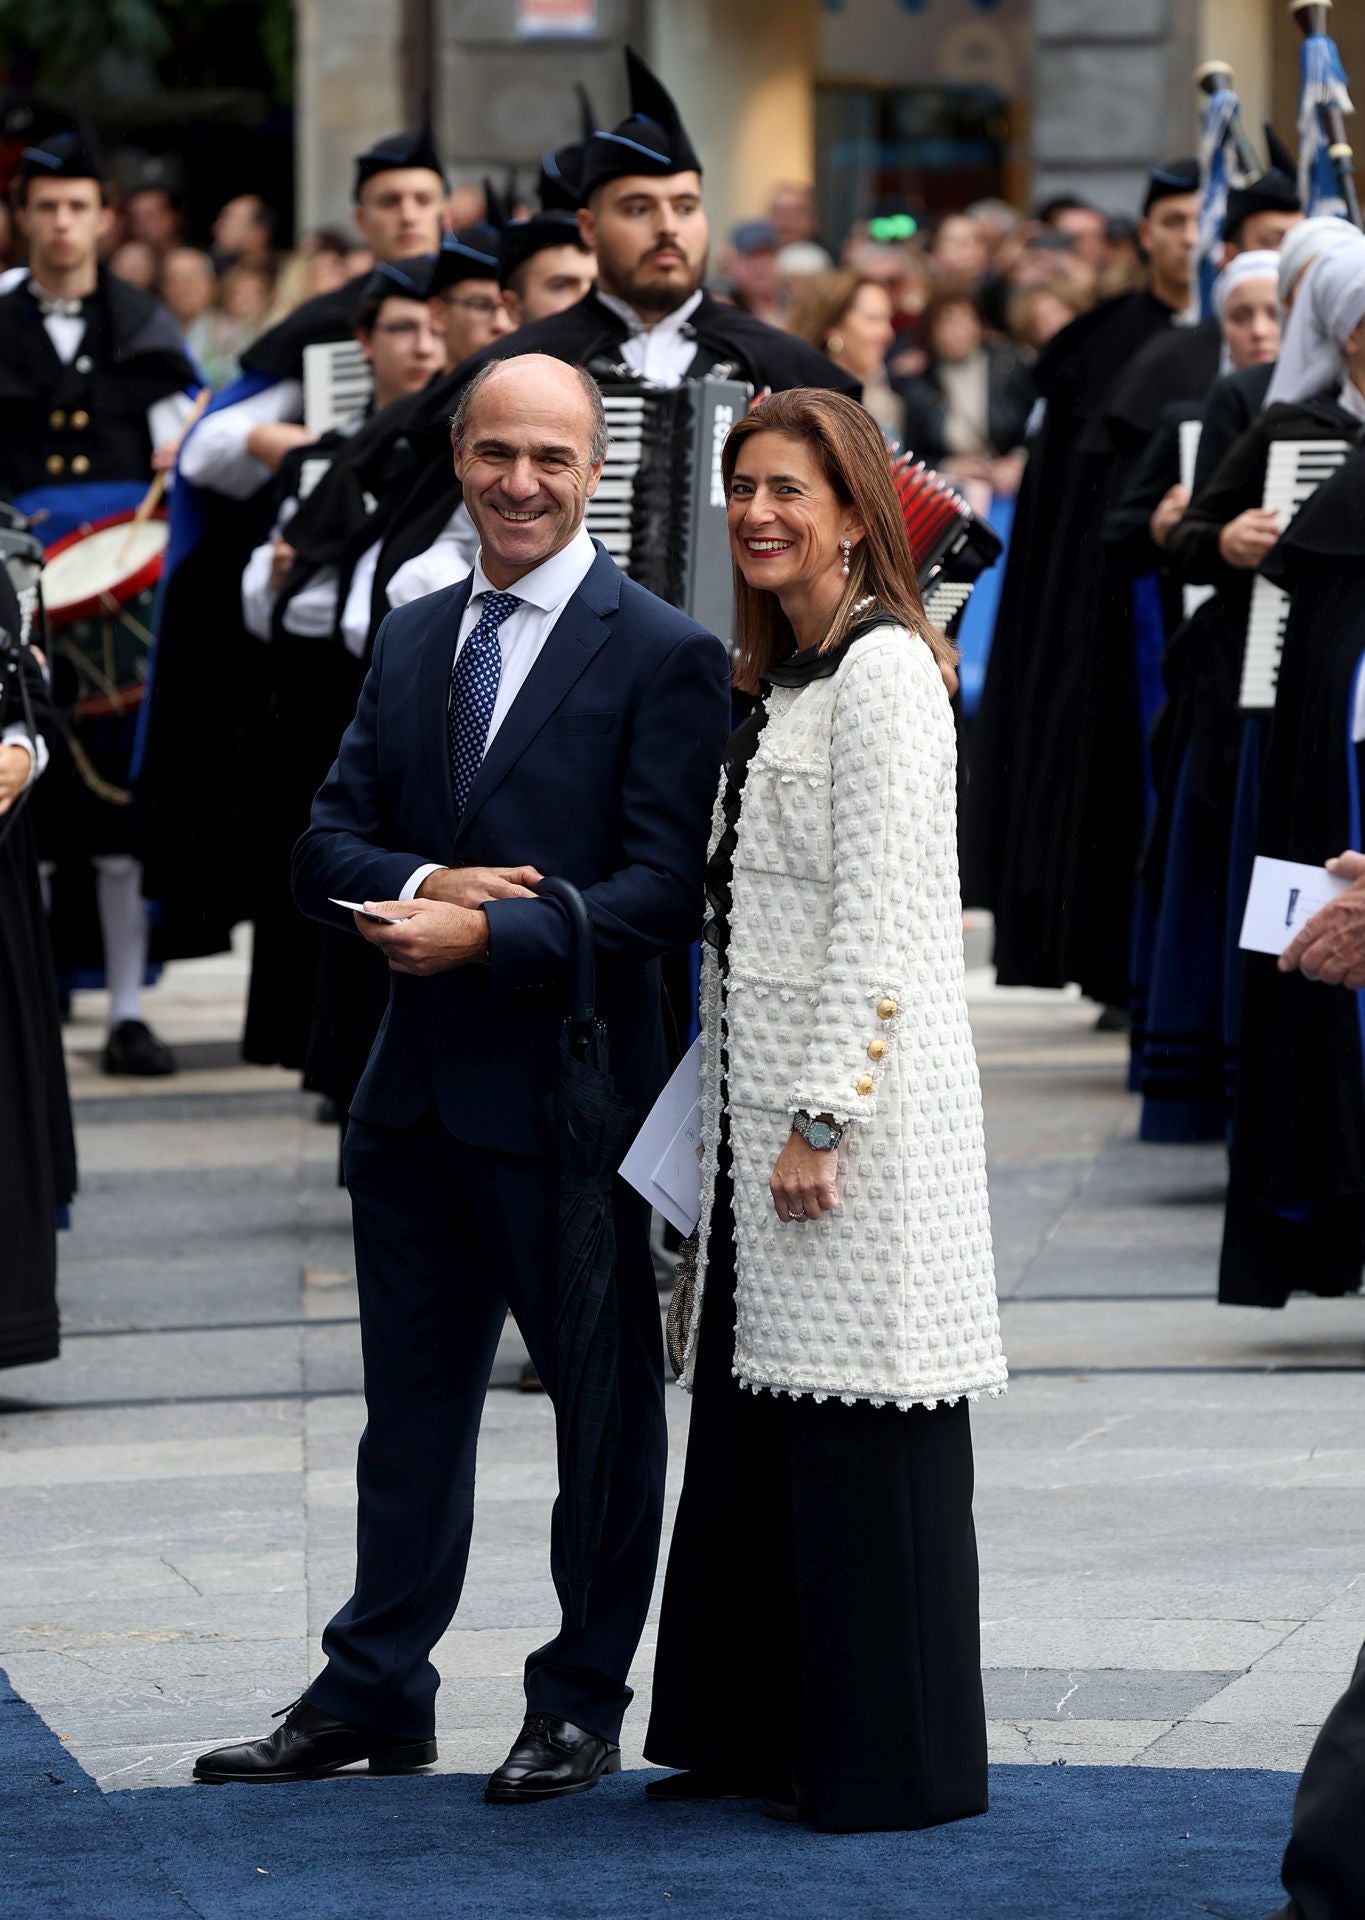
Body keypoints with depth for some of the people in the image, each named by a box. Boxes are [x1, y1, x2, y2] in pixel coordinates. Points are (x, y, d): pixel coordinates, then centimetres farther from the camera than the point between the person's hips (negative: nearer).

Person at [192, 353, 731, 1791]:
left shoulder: (663, 657, -7)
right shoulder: (412, 637, 12)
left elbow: (664, 891, -14)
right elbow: (328, 847, 9)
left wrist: (489, 934, -22)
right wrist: (423, 884, -12)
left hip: (567, 1091, -6)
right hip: (417, 1089, 6)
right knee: (411, 1400, 14)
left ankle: (581, 1708, 17)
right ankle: (374, 1695, 23)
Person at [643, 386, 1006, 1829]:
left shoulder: (885, 672, -11)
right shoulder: (777, 679, 17)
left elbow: (882, 915, -17)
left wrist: (821, 1115, -19)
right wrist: (759, 1118, 16)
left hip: (859, 1103, -9)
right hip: (763, 1101, 9)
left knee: (862, 1428, -5)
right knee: (752, 1424, 10)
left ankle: (896, 1762, 1)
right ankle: (763, 1729, 17)